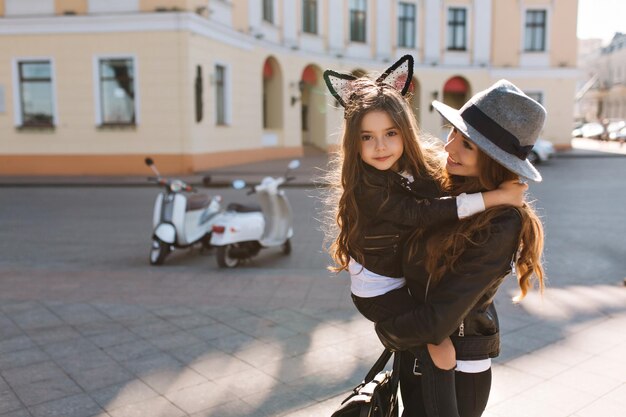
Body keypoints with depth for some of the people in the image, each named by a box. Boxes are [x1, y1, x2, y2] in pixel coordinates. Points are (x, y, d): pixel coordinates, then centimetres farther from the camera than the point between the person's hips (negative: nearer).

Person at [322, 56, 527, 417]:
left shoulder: (419, 167, -6)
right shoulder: (368, 186, -28)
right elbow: (423, 214, -35)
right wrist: (496, 197, -35)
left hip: (409, 276, 8)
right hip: (378, 292, -8)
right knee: (442, 347, -16)